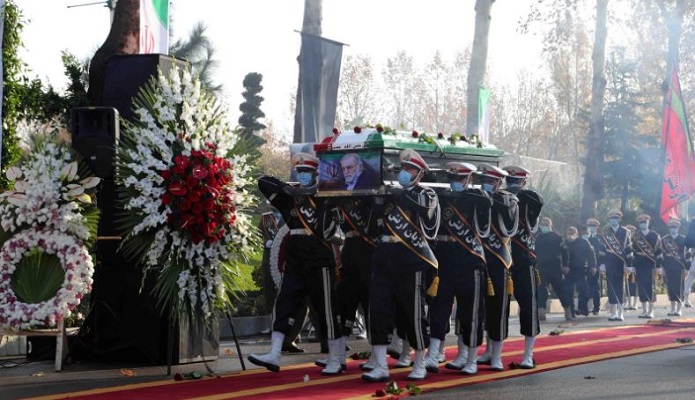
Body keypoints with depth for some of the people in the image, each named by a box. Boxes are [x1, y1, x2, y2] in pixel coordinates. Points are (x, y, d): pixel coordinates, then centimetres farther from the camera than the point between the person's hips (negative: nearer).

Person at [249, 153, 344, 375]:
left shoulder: (325, 195, -2)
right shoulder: (289, 196, 11)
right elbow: (264, 182, 4)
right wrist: (288, 189, -8)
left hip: (319, 262, -5)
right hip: (294, 262, 5)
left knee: (326, 310, 0)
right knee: (283, 305, -2)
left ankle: (335, 361, 10)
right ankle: (274, 355, -3)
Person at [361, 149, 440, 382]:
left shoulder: (426, 195, 5)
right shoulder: (389, 194, 18)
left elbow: (426, 209, -17)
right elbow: (374, 229, 16)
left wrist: (402, 197, -21)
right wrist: (378, 205, 0)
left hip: (411, 262, -5)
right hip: (384, 260, 5)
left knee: (414, 314, 1)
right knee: (378, 311, -2)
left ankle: (420, 365, 16)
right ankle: (380, 367, 2)